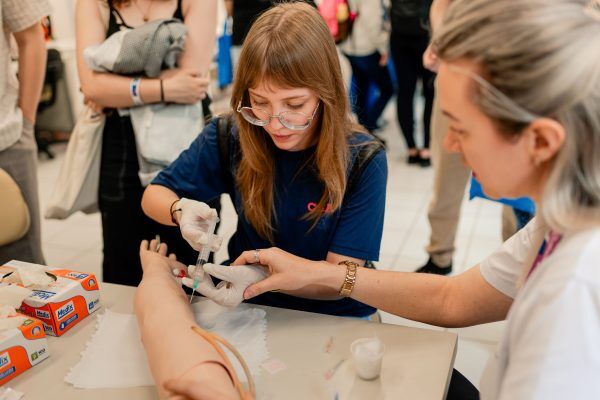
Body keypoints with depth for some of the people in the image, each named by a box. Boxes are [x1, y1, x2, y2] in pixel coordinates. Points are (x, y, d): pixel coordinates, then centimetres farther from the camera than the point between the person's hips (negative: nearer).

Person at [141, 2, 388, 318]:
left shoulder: (363, 161, -16)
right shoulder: (229, 136, -10)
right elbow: (153, 196, 2)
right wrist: (181, 209, -21)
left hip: (334, 318, -1)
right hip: (250, 307, 2)